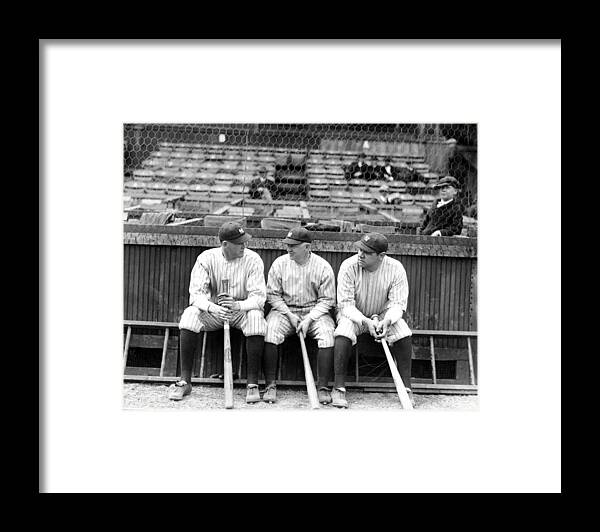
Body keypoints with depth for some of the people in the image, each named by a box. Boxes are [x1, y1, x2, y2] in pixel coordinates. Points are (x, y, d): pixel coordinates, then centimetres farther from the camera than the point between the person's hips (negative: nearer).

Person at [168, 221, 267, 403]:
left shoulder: (253, 259, -12)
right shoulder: (206, 258, -9)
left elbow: (259, 296, -17)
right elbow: (196, 293, -15)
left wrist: (238, 305, -38)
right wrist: (212, 307, -36)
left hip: (243, 309, -1)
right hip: (213, 309, 1)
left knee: (256, 316, -34)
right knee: (189, 315, -28)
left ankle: (252, 383, -24)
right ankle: (185, 381, -20)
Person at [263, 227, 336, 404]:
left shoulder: (323, 267, -6)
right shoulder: (280, 263, -1)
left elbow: (327, 300, -3)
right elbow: (273, 294, 2)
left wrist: (309, 319, -15)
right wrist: (289, 315, -10)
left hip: (314, 311, -1)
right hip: (285, 310, 1)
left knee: (328, 333, -29)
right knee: (270, 331, -27)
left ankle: (323, 387, -19)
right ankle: (270, 385, -18)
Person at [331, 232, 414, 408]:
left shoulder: (396, 269, -16)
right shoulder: (349, 266, -21)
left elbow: (398, 303, -14)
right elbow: (345, 303, -20)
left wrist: (387, 321, -35)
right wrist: (365, 321, -36)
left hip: (384, 315, 1)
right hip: (354, 314, -1)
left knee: (404, 335, -26)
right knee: (343, 334, -32)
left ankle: (406, 388, -12)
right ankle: (338, 388, -21)